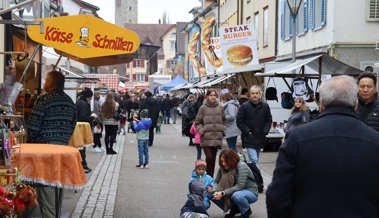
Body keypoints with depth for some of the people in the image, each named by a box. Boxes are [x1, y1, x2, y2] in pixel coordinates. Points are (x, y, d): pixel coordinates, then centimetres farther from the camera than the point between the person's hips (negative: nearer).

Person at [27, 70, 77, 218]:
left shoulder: (44, 100, -12)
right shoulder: (70, 101, 10)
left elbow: (33, 125, -13)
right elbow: (72, 125, 12)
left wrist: (30, 142, 3)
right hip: (63, 147, 7)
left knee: (46, 184, -4)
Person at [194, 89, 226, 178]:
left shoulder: (220, 108, 7)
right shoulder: (203, 108, -3)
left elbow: (223, 121, 17)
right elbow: (197, 123, 2)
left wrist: (223, 131, 5)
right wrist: (202, 132, -8)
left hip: (217, 138, 4)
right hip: (206, 138, -4)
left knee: (213, 158, 9)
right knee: (209, 157, -13)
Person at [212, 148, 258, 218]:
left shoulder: (242, 166, -24)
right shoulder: (223, 167, -4)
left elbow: (240, 186, -30)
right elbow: (216, 182, -3)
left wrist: (223, 193, -34)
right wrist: (215, 191, -26)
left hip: (250, 192, -6)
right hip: (235, 191, 6)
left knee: (236, 196, -40)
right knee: (214, 196, -13)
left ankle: (246, 211, -7)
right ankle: (235, 209, 8)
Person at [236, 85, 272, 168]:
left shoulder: (265, 106, 3)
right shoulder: (244, 106, -7)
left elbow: (269, 120, 11)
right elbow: (239, 121, -5)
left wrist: (265, 131, -2)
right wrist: (248, 131, -12)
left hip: (260, 138, 5)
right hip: (249, 139, -5)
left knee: (255, 159, 16)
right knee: (254, 160, -14)